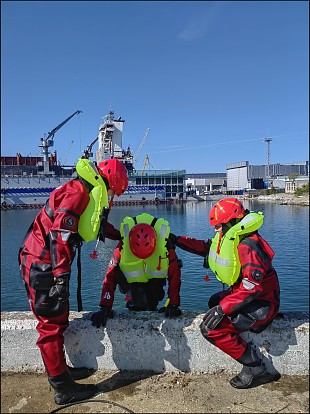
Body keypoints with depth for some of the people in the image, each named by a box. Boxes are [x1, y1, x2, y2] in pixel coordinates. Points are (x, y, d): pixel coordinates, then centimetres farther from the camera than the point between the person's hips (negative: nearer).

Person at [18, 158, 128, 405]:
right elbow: (60, 232, -26)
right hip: (43, 266, -10)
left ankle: (59, 370, 35)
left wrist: (121, 236, 40)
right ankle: (64, 389, 11)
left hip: (45, 265, 10)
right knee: (53, 324, -1)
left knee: (58, 319, 19)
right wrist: (61, 275, -27)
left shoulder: (87, 193, 15)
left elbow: (99, 224, 32)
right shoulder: (79, 190, -17)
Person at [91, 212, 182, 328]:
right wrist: (105, 308, -32)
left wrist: (173, 305, -29)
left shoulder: (166, 245, -34)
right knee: (137, 305, -17)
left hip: (155, 278, 1)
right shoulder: (123, 246, -34)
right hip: (133, 279, -1)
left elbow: (174, 275, -27)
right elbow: (110, 277, -30)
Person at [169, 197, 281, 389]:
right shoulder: (231, 239, 5)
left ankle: (256, 369, -4)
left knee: (212, 328, -19)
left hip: (261, 305, -11)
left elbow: (252, 287, -32)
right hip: (244, 294, 11)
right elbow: (205, 247, 16)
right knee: (215, 302, 30)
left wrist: (223, 308, -33)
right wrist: (177, 240, 12)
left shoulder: (247, 247, -26)